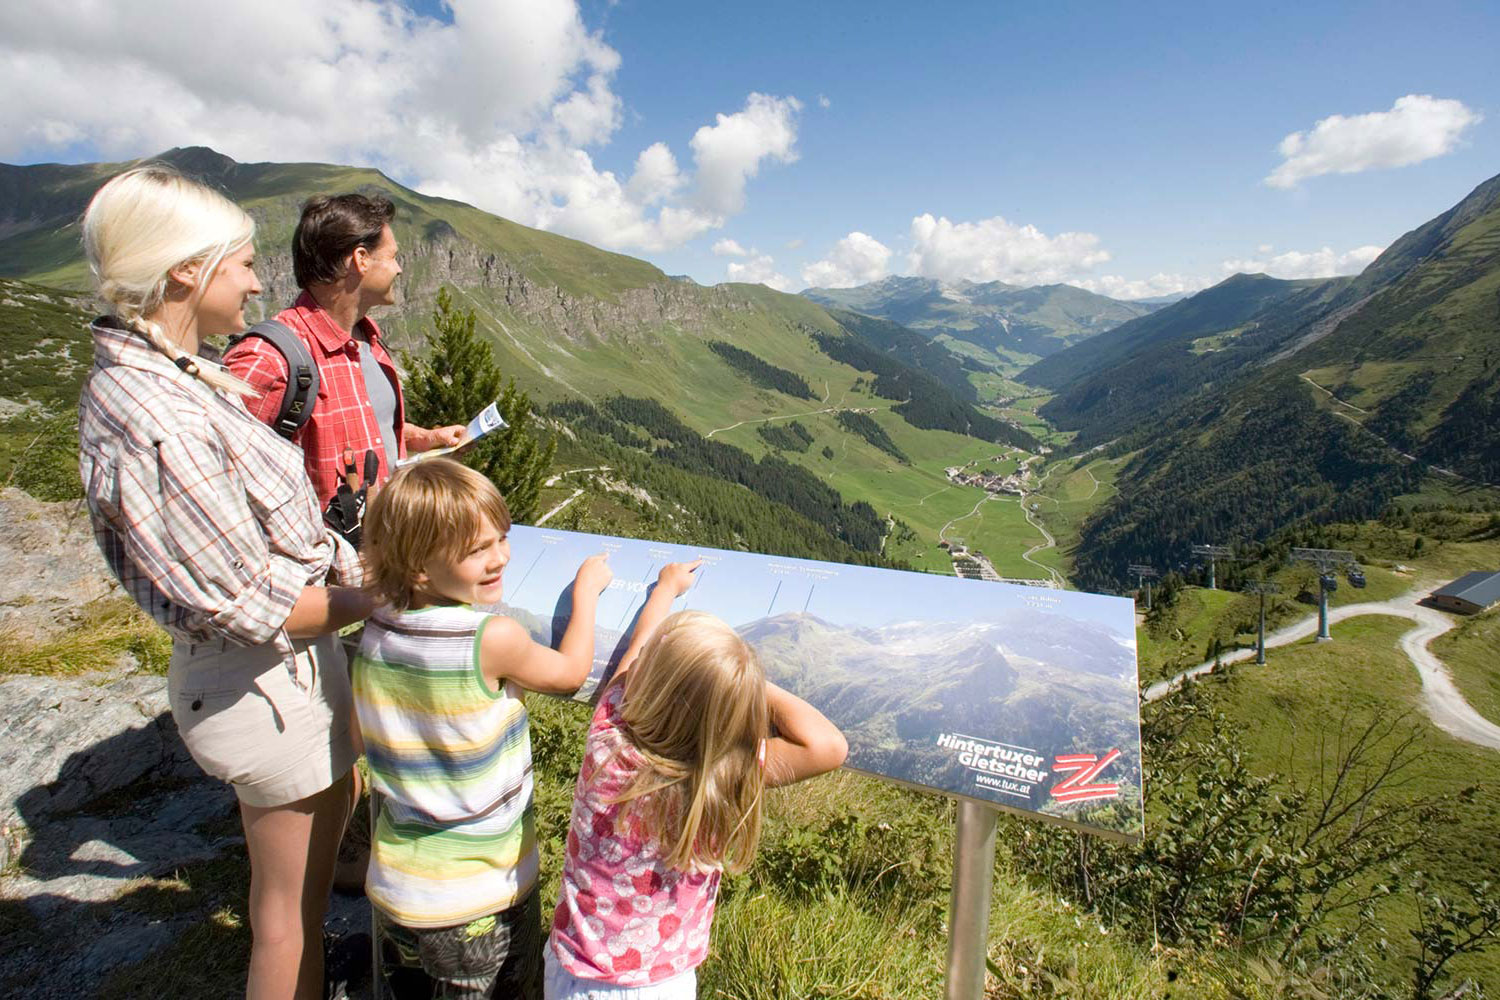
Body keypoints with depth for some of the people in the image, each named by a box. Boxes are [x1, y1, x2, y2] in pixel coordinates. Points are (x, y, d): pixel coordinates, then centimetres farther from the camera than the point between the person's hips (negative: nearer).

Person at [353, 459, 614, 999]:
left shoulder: (375, 630, -9)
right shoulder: (492, 639, -28)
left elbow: (363, 736, 7)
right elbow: (570, 671, -9)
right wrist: (586, 588, 3)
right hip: (481, 900, -5)